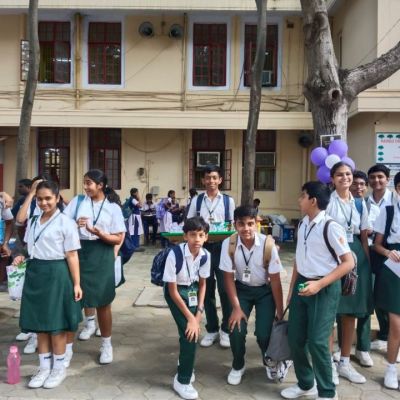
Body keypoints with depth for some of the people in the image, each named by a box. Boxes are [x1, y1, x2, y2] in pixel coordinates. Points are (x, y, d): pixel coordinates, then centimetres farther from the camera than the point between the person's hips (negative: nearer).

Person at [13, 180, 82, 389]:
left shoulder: (65, 222, -10)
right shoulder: (33, 221, 10)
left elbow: (71, 256, -11)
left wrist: (76, 283, -12)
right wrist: (22, 257, -2)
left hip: (56, 274, -6)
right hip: (35, 272, 6)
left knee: (56, 324, 4)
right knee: (39, 322, 12)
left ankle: (59, 368, 21)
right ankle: (44, 367, 26)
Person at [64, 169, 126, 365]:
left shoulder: (113, 207, -2)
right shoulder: (78, 201, 3)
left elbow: (118, 239, -5)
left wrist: (98, 232, -20)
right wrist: (74, 225, -20)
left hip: (101, 256, -1)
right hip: (78, 252, 1)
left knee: (103, 302, 10)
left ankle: (106, 345, 30)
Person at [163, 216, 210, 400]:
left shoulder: (205, 255, -16)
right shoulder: (175, 254, -30)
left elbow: (202, 284, -1)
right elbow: (173, 290, -23)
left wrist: (199, 312, -7)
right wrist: (190, 318, -21)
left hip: (192, 290, 5)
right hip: (176, 291, -4)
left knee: (191, 330, 7)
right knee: (189, 332, -15)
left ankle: (185, 365, 39)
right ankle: (182, 380, 3)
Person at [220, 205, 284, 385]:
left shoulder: (267, 244, -26)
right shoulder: (228, 244, -21)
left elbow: (275, 280, -17)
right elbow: (228, 277, -11)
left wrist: (280, 311, -12)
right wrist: (236, 307, -13)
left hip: (265, 291, -1)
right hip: (242, 289, 2)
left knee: (264, 333, -12)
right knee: (236, 329, -14)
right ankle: (238, 366, 17)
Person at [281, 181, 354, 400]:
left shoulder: (331, 227, -17)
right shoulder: (302, 224, 5)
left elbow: (349, 262, -15)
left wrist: (319, 284, -20)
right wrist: (291, 289, 12)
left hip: (324, 288, -7)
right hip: (302, 284, 7)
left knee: (317, 341, -6)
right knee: (295, 338, 11)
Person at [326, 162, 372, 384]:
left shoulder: (360, 203, 12)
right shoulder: (327, 201, -5)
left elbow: (364, 236, 12)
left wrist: (368, 261, 6)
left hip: (356, 255, 5)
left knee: (351, 310, 10)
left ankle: (344, 362, 23)